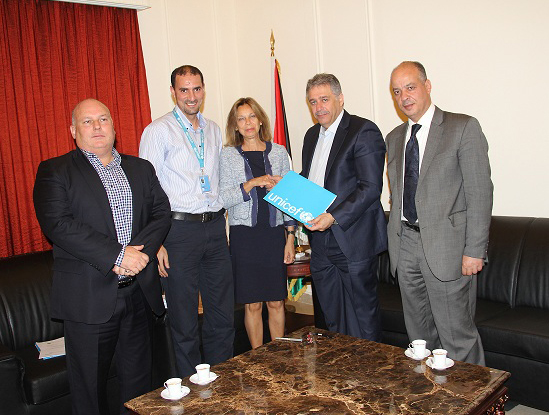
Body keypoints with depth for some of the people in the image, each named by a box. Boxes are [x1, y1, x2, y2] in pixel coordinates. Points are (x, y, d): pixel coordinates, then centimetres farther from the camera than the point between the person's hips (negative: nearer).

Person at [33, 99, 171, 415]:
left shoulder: (141, 169, 13)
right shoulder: (54, 171, -1)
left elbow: (162, 213, 6)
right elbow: (57, 224, -15)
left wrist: (140, 251, -13)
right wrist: (117, 255, -20)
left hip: (139, 291, 4)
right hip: (89, 297, -4)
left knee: (139, 382, 16)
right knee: (90, 387, 9)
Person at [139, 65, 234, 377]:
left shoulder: (214, 130, 13)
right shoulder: (159, 131, -4)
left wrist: (222, 218, 12)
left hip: (215, 226, 5)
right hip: (180, 227, -5)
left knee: (224, 313, 12)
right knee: (185, 319, 5)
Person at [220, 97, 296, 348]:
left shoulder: (278, 152, 7)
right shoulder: (228, 155, 3)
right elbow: (224, 199, -3)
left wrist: (290, 236, 3)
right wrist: (252, 184, -17)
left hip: (274, 233, 1)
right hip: (244, 235, -1)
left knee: (276, 302, 7)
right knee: (252, 304, 5)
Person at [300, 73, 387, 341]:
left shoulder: (364, 131, -9)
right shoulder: (312, 135, 16)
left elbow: (371, 187, -16)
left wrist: (334, 217, -24)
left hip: (353, 241, -7)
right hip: (320, 242, 7)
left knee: (363, 315, 5)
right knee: (332, 318, 16)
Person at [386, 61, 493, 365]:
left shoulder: (463, 127, -4)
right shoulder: (394, 138, 15)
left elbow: (480, 192, -9)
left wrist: (475, 250, -14)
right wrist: (395, 241, 10)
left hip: (446, 245, -6)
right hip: (406, 245, 6)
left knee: (456, 336, -2)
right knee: (419, 336, 15)